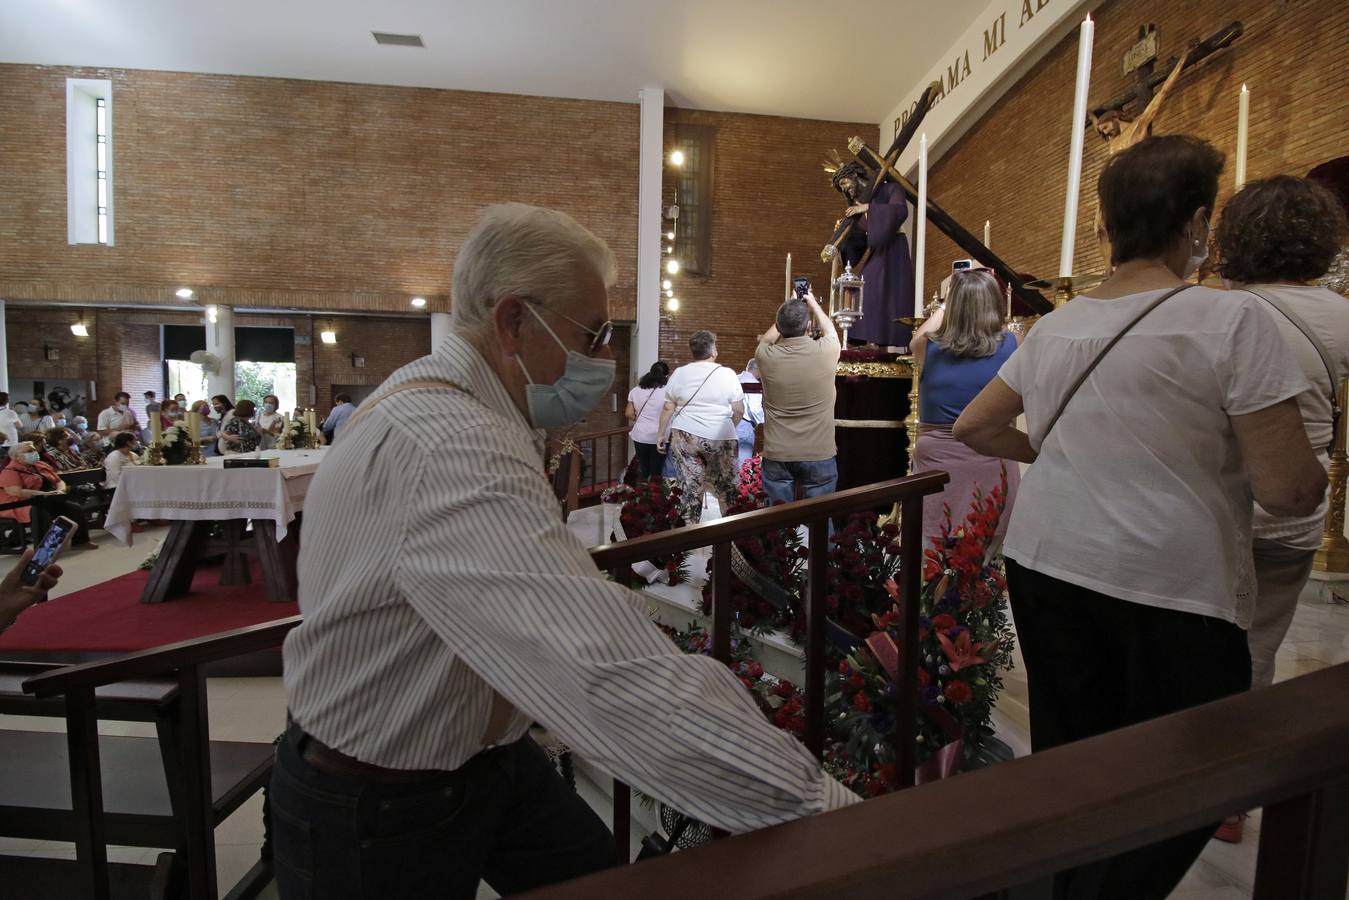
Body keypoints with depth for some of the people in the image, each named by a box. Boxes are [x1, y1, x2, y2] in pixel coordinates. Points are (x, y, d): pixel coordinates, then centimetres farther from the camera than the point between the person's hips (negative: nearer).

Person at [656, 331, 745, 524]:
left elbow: (668, 408, 4)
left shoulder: (679, 373, 3)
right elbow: (739, 410, -1)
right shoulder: (727, 374, -2)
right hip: (721, 439, -2)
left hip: (685, 437, 2)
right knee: (726, 487, 10)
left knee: (690, 488, 6)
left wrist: (662, 435, 13)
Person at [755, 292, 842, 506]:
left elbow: (766, 339, 19)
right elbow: (831, 332, 16)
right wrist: (814, 305, 31)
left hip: (777, 456, 1)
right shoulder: (825, 352, -11)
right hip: (820, 455, -1)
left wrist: (786, 312, 27)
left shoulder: (766, 356, -9)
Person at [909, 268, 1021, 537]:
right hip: (992, 468, 0)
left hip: (936, 468, 0)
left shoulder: (929, 349, -5)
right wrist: (986, 291, 30)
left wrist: (949, 303, 31)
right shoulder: (1010, 346, -5)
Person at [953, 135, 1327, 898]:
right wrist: (1318, 469, 9)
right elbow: (1290, 492, -12)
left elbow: (972, 429, 14)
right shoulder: (1232, 319, -11)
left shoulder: (1054, 326, 6)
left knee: (1067, 758, 21)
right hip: (1173, 587, -5)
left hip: (1046, 566, 6)